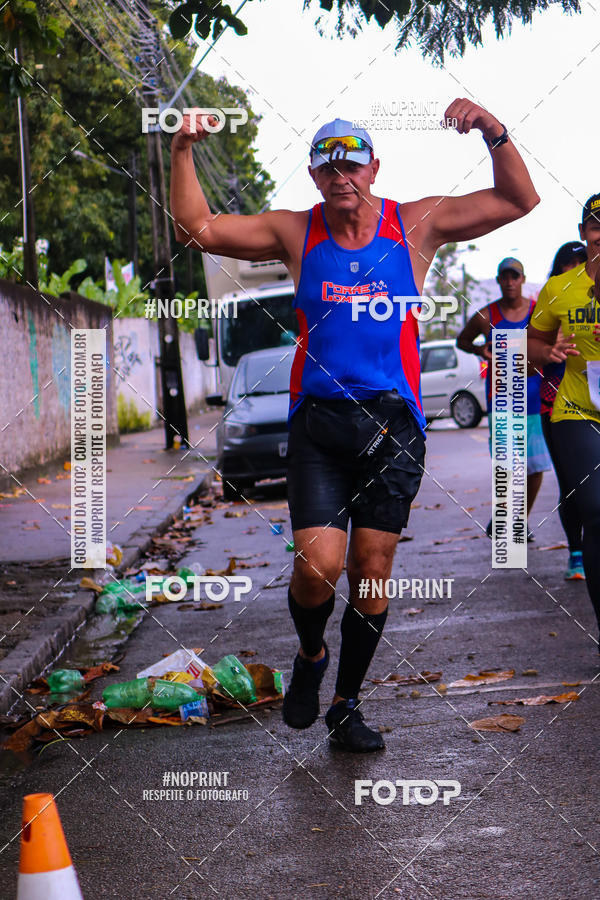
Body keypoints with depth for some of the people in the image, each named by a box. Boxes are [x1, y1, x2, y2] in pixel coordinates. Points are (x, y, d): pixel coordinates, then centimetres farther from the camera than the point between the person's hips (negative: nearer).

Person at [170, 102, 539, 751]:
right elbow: (196, 230, 3)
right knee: (318, 565, -14)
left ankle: (346, 705, 22)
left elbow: (520, 202, 2)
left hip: (392, 423, 1)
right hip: (317, 422, -1)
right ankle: (310, 656, 19)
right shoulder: (296, 233, 5)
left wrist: (494, 133, -13)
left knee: (372, 572, 4)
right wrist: (182, 154, -10)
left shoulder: (417, 224, 4)